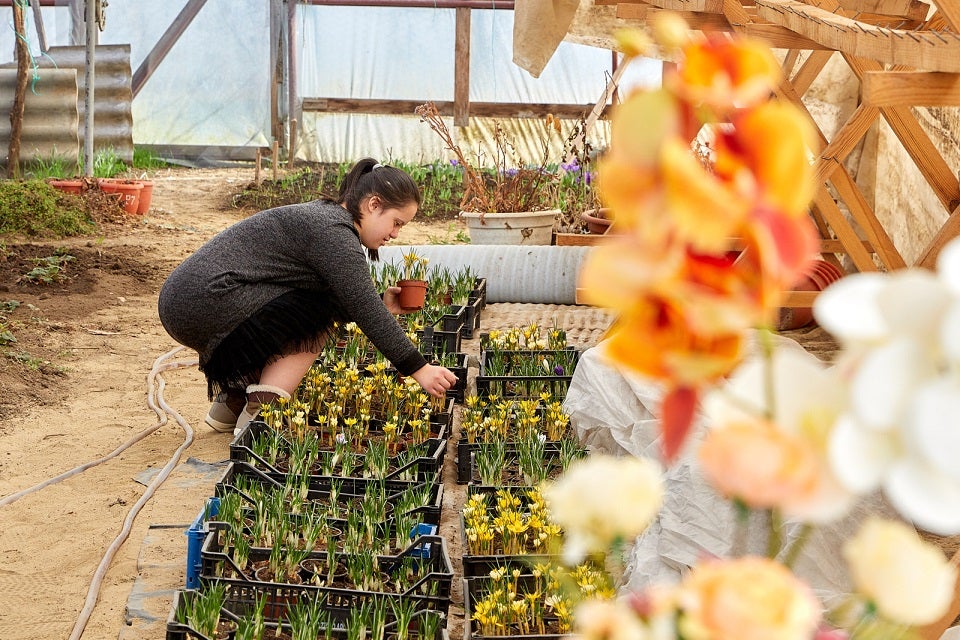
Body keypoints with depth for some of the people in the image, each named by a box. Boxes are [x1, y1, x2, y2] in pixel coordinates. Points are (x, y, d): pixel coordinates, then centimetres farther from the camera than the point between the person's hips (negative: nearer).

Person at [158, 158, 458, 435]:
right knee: (318, 314, -7)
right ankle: (261, 412, -12)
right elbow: (364, 310, -15)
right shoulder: (332, 230, -13)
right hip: (205, 301, -11)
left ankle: (232, 400, 17)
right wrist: (419, 369, -13)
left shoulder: (324, 216, 18)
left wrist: (380, 304, 12)